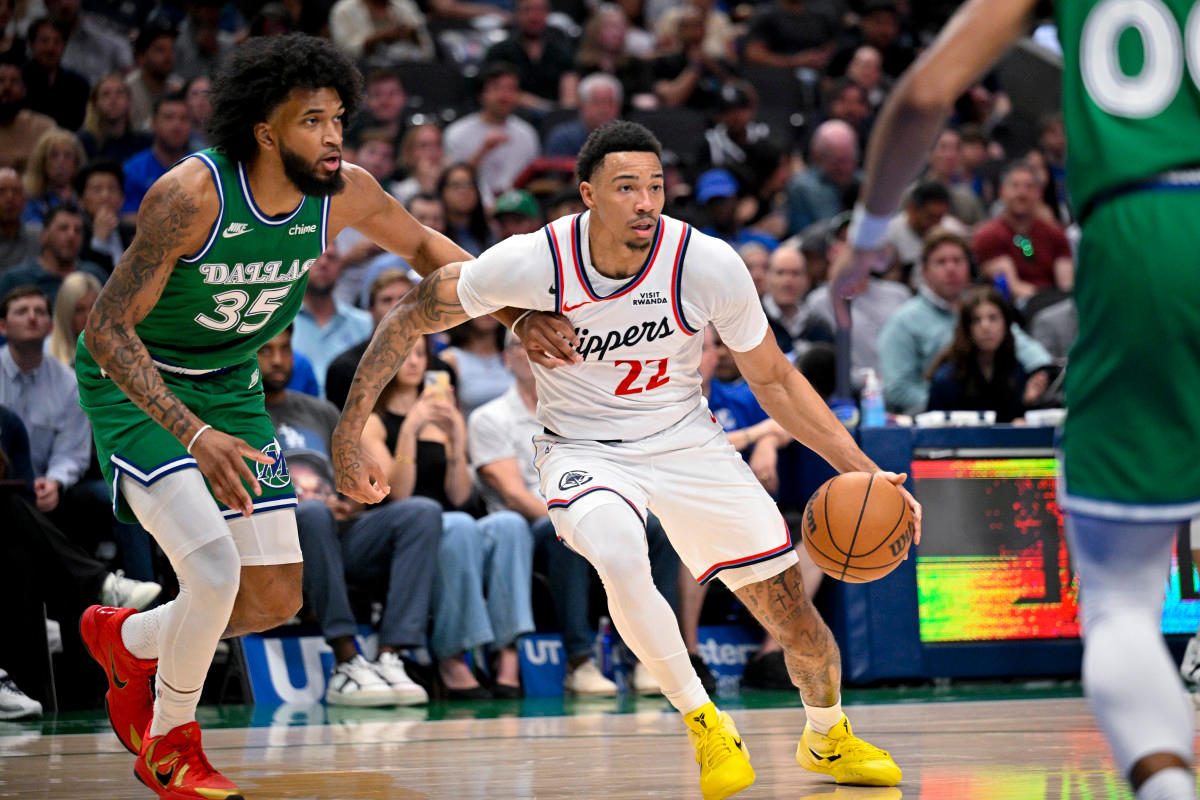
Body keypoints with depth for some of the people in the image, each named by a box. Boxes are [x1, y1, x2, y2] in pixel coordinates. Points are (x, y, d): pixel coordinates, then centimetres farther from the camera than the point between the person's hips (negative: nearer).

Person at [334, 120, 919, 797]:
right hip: (585, 450, -2)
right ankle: (704, 722, -14)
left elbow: (773, 379, -5)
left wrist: (863, 470, -14)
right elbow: (413, 316, -9)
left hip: (688, 441, 2)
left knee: (796, 620, 1)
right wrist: (349, 434, -13)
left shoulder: (710, 265, -20)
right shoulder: (533, 264, -23)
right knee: (620, 559, -36)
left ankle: (827, 736, 36)